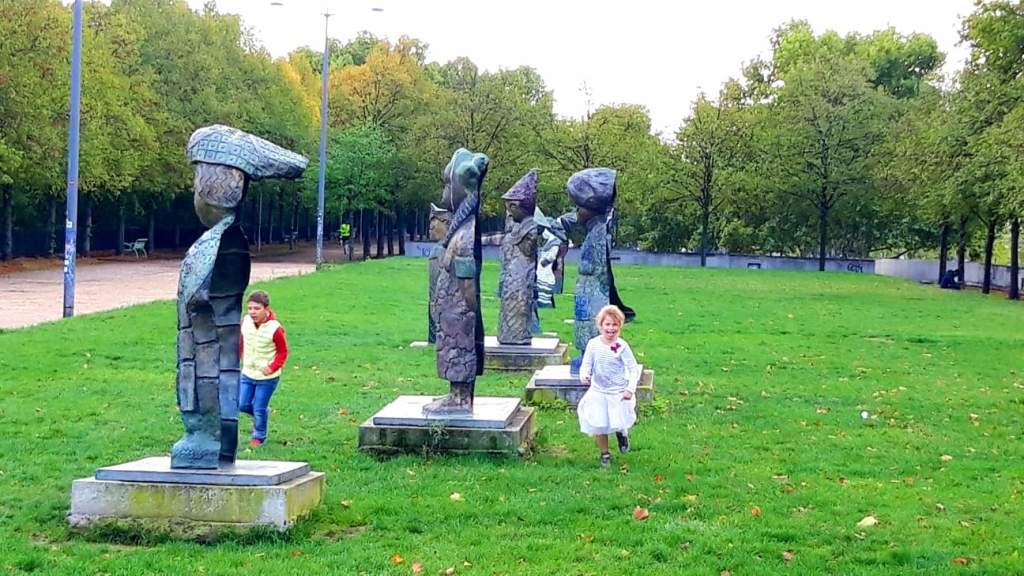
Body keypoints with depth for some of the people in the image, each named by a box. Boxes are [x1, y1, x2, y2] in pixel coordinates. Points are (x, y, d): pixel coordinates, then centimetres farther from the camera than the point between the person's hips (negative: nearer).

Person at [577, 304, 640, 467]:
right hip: (598, 392, 2)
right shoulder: (593, 344, -7)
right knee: (599, 426, 7)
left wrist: (630, 389, -20)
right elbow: (586, 364, -2)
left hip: (618, 393, -2)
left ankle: (622, 433, 43)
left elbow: (633, 369, -11)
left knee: (620, 422, 5)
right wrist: (584, 375, -24)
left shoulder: (621, 346, -14)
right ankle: (604, 454, 28)